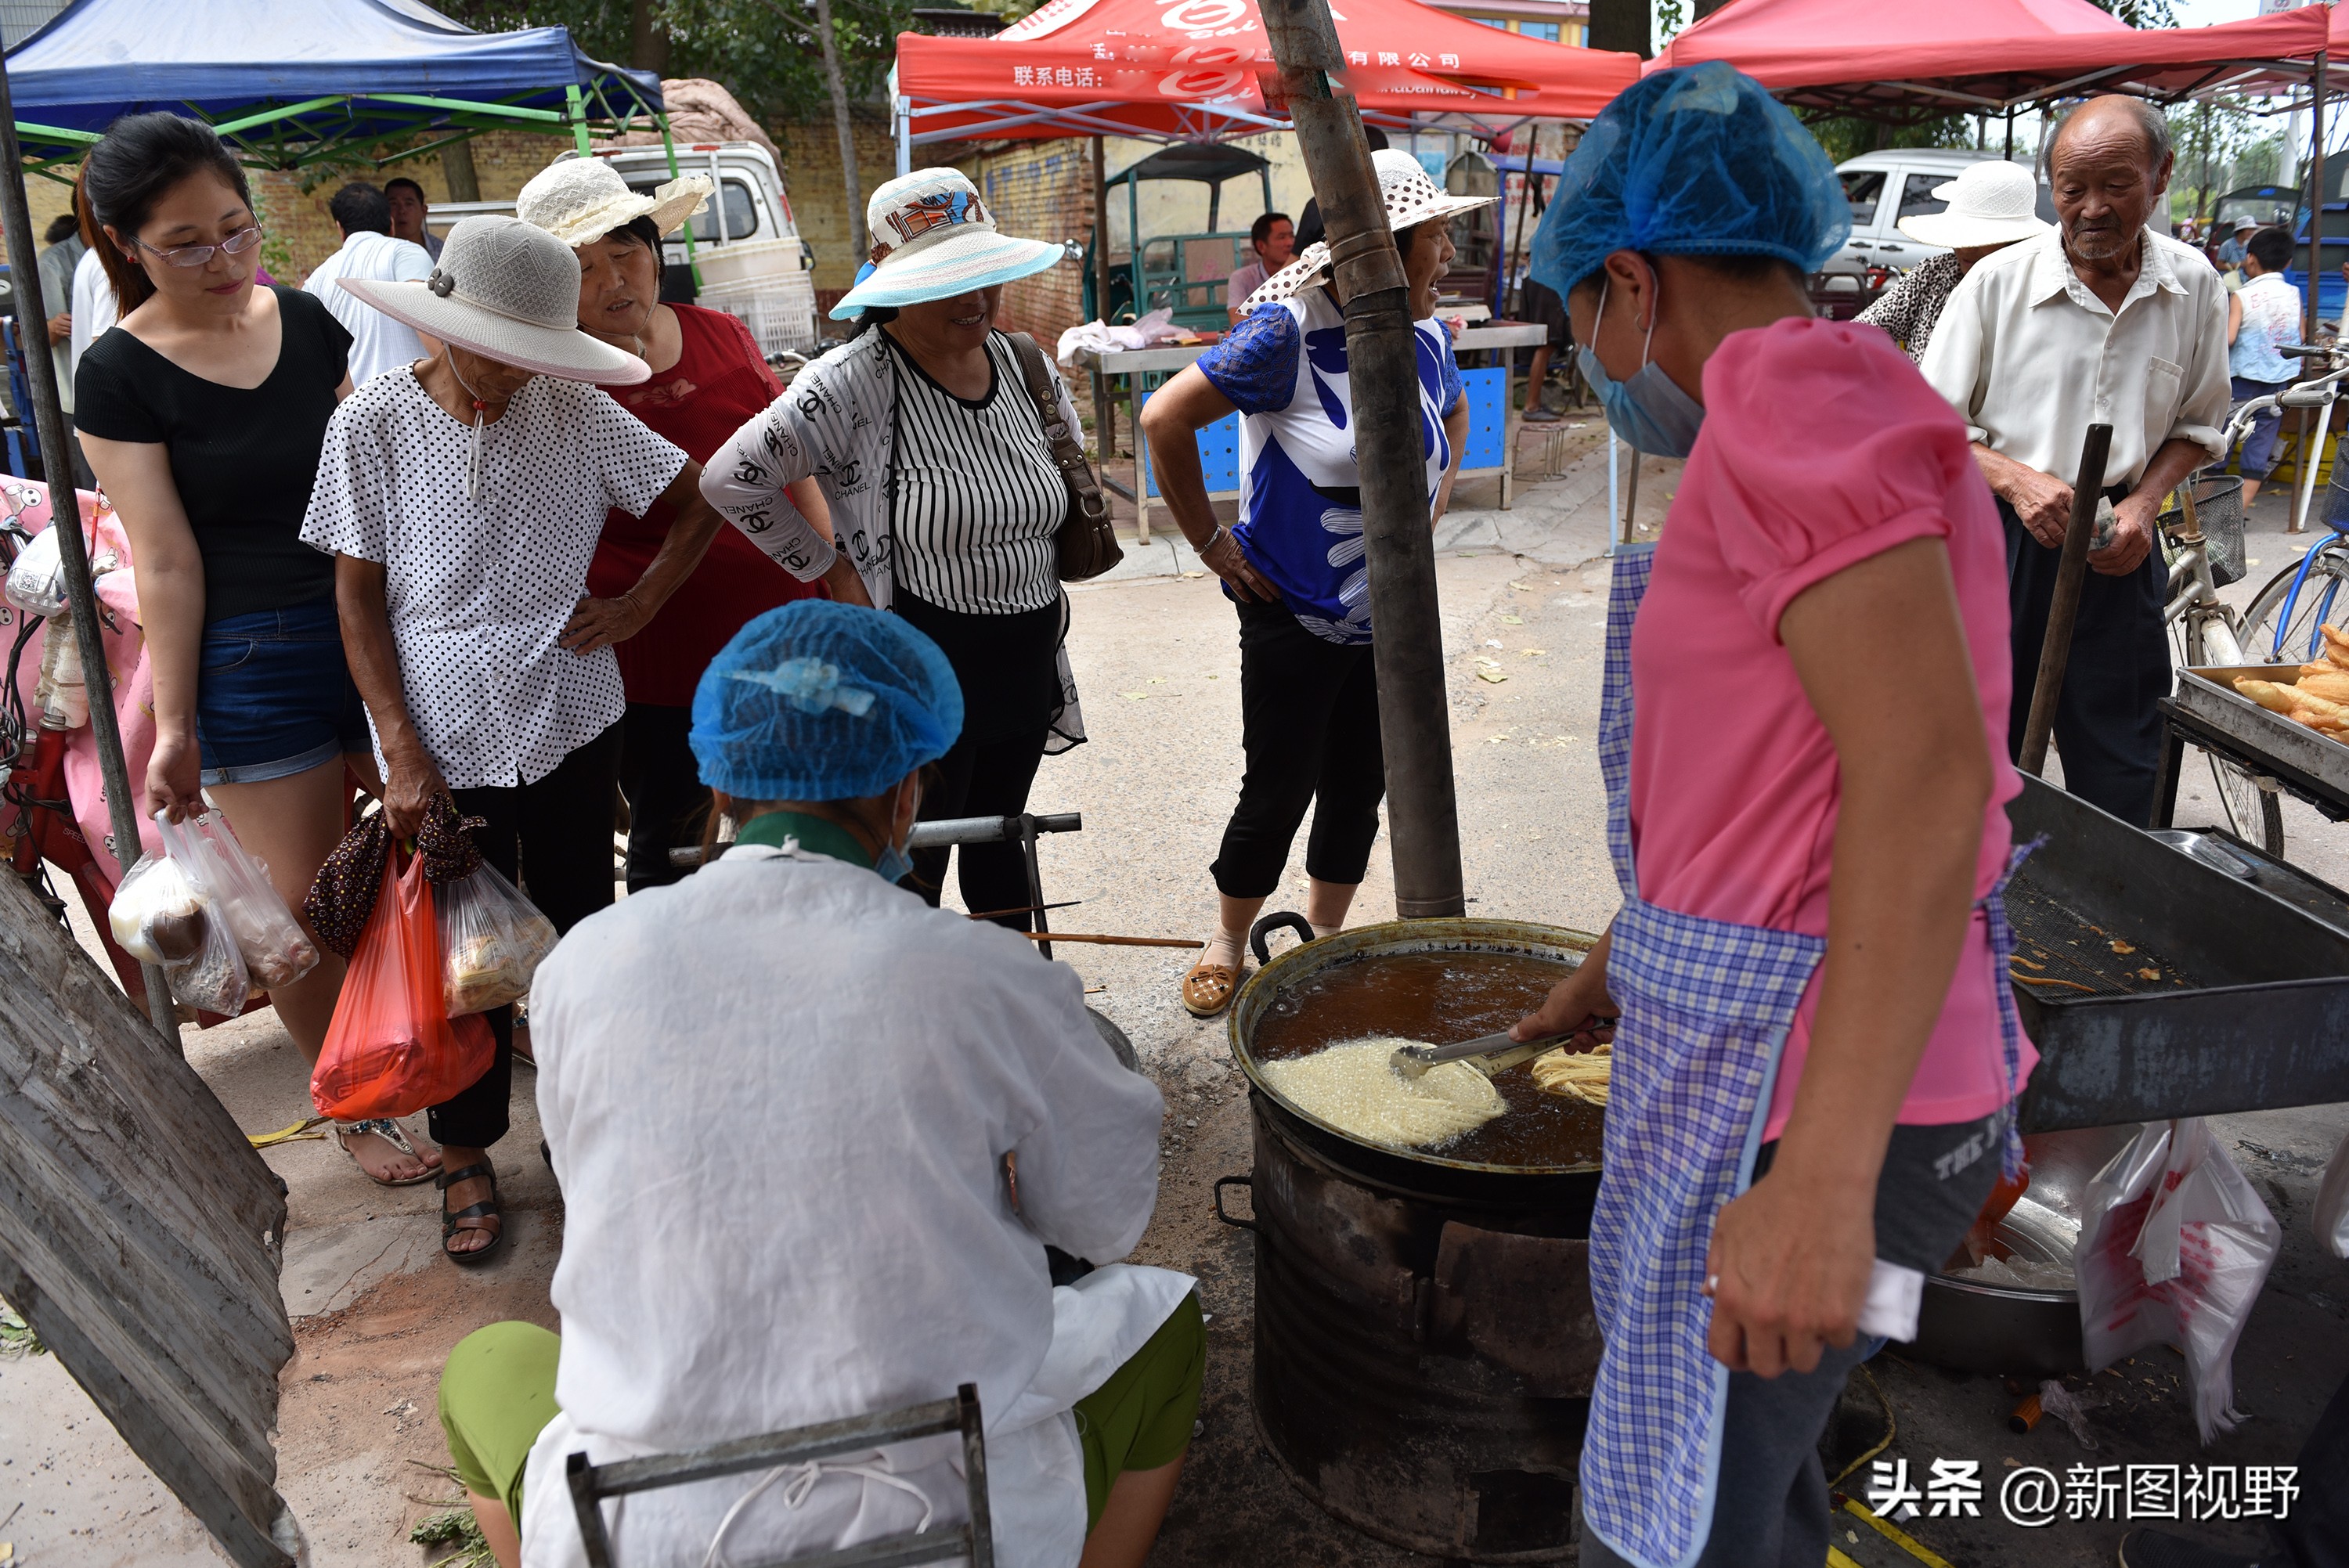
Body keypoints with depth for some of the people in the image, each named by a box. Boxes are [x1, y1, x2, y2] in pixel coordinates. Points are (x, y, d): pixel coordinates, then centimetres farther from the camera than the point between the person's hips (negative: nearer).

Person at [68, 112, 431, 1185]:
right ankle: (352, 1105, 24)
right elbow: (165, 562, -11)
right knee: (305, 909, 4)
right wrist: (174, 726, -9)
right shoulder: (121, 375, -10)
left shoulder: (306, 321, 2)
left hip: (374, 620, 4)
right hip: (249, 662, -4)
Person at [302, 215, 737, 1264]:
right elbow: (358, 598, -4)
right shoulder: (373, 425, -7)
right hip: (447, 736, -2)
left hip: (571, 719, 2)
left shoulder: (572, 410, -3)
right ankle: (467, 1156, 27)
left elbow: (698, 502, 7)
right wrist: (401, 750, -10)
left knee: (580, 923, 14)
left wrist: (638, 607, -4)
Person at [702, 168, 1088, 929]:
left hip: (1026, 659, 7)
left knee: (1000, 836, 23)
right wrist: (827, 567, -11)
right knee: (914, 867, 3)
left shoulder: (1023, 364, 3)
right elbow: (732, 478, -17)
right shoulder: (855, 382, -18)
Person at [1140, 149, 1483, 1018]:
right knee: (1278, 794, 3)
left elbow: (1453, 415, 25)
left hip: (1391, 619, 6)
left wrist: (1432, 503, 12)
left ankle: (1324, 940, 34)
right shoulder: (1289, 336, -18)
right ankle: (1226, 948, 26)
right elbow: (1165, 419, -17)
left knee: (1359, 789, 14)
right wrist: (1212, 543, -13)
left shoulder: (1427, 340, 1)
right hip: (1295, 618, -6)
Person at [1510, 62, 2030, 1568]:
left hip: (1802, 1100, -10)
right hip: (1760, 1035, 10)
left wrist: (1818, 1181, -30)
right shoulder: (1848, 434, 16)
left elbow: (1928, 771, -28)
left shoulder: (1797, 383, -17)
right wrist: (1618, 961, 35)